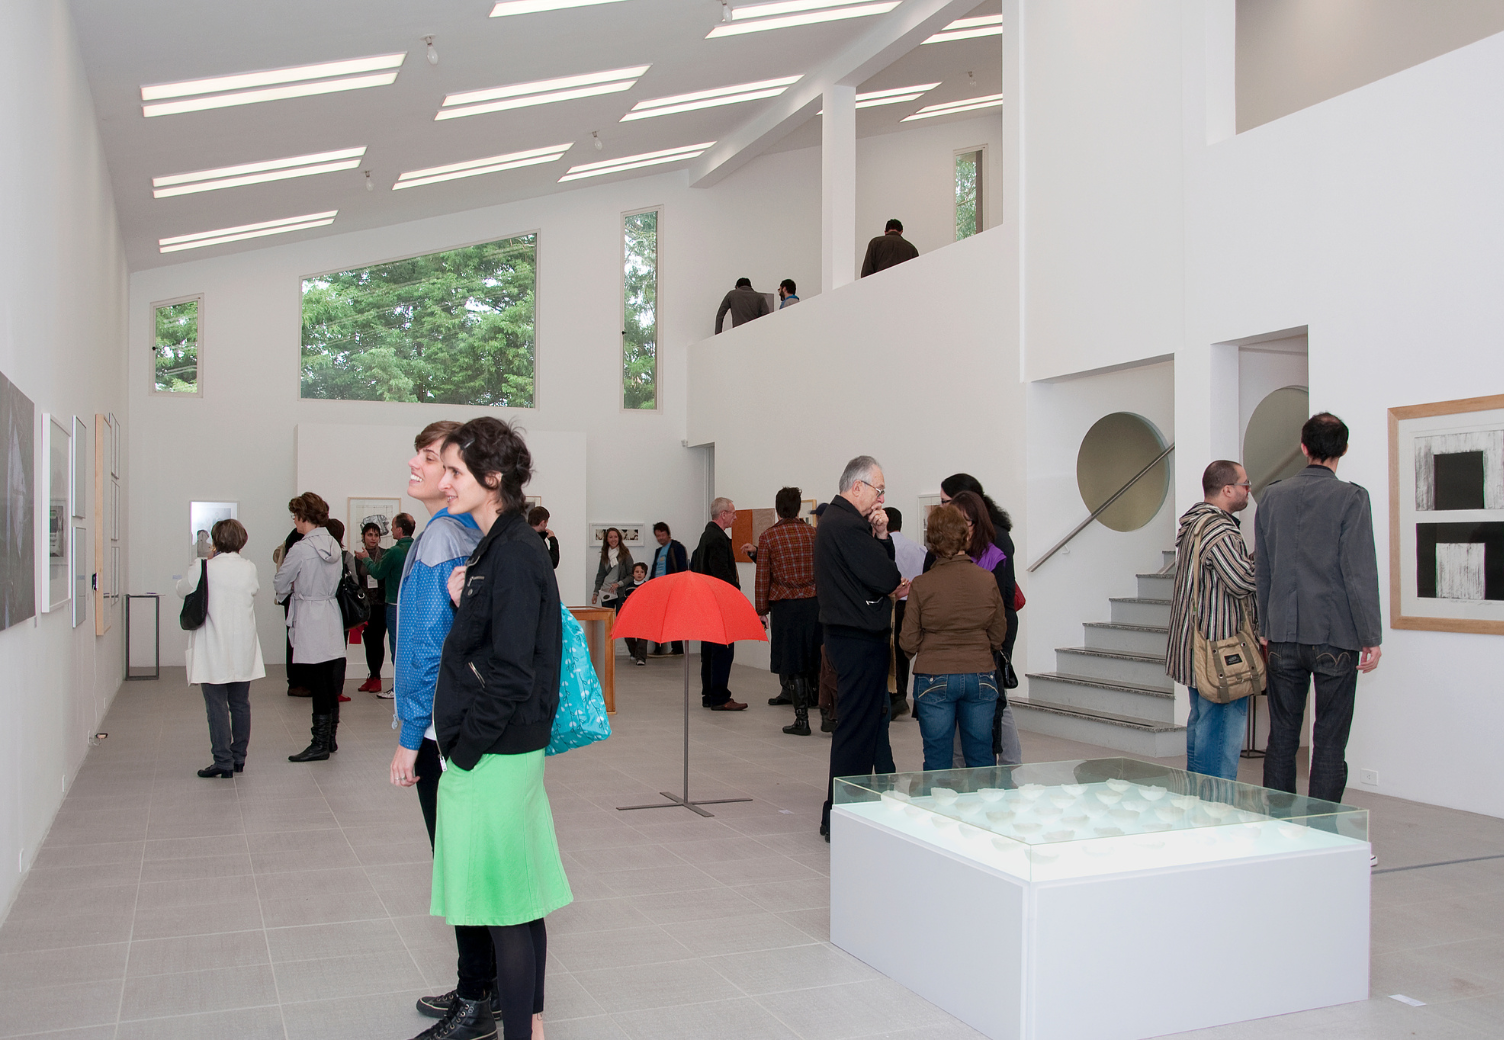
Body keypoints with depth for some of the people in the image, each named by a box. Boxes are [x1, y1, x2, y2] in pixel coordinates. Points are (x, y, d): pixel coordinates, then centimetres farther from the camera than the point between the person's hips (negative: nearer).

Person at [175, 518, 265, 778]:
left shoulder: (206, 569, -13)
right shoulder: (249, 569, -3)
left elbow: (182, 589, 5)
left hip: (214, 651, -4)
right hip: (243, 649, 4)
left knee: (217, 705, 0)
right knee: (240, 704, 13)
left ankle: (224, 761, -1)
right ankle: (238, 758, 21)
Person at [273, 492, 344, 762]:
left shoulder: (300, 550, -16)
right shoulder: (334, 545, 6)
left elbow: (280, 584, -6)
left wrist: (287, 591, 16)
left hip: (310, 618, -7)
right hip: (331, 613, 7)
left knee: (316, 682, -3)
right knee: (328, 680, 13)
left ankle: (320, 744, 1)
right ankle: (329, 738, 22)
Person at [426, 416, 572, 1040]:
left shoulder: (513, 556, -17)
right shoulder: (497, 549, 13)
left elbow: (510, 675, -20)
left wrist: (466, 750, -14)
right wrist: (461, 603, 3)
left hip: (496, 754, -10)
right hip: (509, 751, 10)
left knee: (504, 902, -1)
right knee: (519, 898, 17)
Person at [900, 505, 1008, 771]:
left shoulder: (921, 585, -10)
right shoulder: (987, 581, -4)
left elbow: (909, 642, -5)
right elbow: (998, 637, 6)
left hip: (934, 679, -2)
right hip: (980, 677, 2)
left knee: (937, 761, 7)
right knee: (981, 760, 12)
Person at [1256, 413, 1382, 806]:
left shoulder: (1272, 496, 6)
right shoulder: (1350, 497, -7)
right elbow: (1360, 572, -10)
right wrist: (1371, 637, -5)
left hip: (1283, 636, 4)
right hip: (1335, 636, -4)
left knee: (1281, 739, 10)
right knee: (1329, 743, 2)